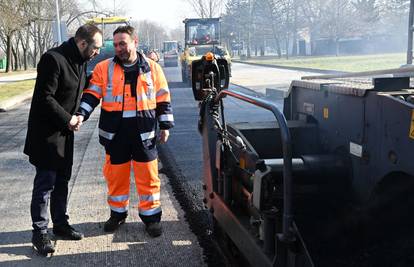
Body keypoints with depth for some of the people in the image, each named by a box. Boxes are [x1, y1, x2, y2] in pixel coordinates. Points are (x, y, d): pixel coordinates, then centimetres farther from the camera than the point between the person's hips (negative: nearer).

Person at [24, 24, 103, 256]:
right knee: (45, 182, -1)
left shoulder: (81, 62, 8)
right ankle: (40, 232, 12)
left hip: (65, 132, 8)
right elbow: (44, 97, -22)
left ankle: (60, 224, 29)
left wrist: (78, 117, 2)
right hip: (46, 133, -8)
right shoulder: (54, 59, -19)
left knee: (62, 180, 16)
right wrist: (69, 119, -16)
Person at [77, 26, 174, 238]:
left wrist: (165, 126, 6)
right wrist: (81, 114, -15)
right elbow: (91, 95, 1)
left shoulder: (152, 68, 4)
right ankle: (118, 213, 30)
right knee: (115, 176, 11)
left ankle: (151, 216, 18)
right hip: (115, 133, 1)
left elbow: (163, 99, 9)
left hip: (144, 133, -1)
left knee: (148, 177, 3)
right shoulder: (104, 68, 4)